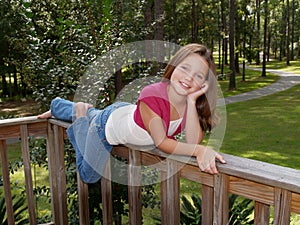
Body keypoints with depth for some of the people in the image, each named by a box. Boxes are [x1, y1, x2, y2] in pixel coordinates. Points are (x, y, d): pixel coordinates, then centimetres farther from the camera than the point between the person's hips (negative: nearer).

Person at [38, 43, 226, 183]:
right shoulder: (152, 95, -42)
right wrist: (201, 150, -50)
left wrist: (192, 102, -41)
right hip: (107, 125, -5)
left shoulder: (193, 100, -24)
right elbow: (161, 143, -37)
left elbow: (193, 141, -32)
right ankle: (81, 112, 25)